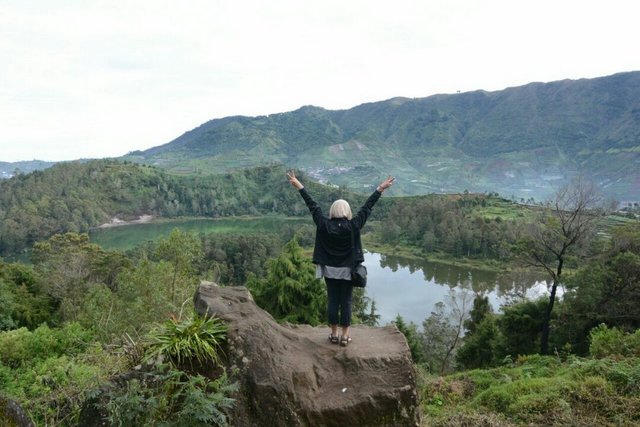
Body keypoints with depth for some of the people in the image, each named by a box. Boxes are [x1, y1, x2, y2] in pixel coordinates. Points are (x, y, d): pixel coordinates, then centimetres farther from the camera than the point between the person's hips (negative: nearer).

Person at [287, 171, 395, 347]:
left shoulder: (324, 224, -11)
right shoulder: (353, 226, -14)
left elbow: (312, 205, -4)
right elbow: (367, 207, -9)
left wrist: (299, 186, 4)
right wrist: (380, 189, -2)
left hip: (330, 269, 2)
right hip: (348, 270, -2)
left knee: (332, 301, 9)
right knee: (346, 302, 6)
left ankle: (334, 334, 17)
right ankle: (345, 336, 12)